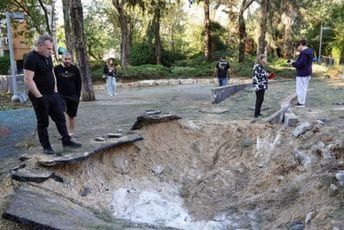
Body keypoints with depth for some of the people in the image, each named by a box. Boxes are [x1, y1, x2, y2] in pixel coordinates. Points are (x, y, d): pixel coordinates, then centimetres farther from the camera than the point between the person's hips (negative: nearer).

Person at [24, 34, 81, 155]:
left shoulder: (48, 57, 9)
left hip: (52, 95, 8)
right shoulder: (31, 58, -17)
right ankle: (46, 147, 15)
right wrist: (39, 97, -22)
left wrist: (55, 91, 12)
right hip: (40, 97, -8)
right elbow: (28, 80, -21)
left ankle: (66, 141, 18)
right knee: (43, 122, 4)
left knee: (60, 118, 9)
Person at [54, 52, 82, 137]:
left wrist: (77, 96, 2)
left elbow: (79, 84, 7)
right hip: (61, 96, -2)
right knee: (64, 112, -19)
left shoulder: (75, 69, 5)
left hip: (73, 96, 2)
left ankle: (72, 133, 20)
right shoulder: (56, 69, 1)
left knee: (72, 115, 8)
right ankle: (67, 133, -24)